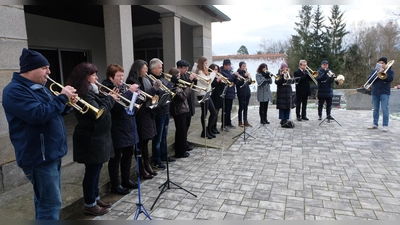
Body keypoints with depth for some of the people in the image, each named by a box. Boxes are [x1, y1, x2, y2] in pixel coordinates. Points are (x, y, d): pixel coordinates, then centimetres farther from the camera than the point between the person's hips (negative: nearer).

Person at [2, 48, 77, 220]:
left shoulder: (39, 87, 14)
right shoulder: (15, 90, -16)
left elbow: (52, 112, 21)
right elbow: (38, 114, -30)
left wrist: (66, 104, 2)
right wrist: (62, 97, -20)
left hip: (51, 153, 10)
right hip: (39, 156, -10)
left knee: (45, 200, 22)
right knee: (51, 203, -5)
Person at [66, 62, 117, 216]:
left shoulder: (90, 92, 12)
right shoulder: (84, 95, -20)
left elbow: (100, 107, 15)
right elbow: (99, 113, -25)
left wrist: (108, 98, 2)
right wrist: (110, 99, -14)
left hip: (96, 136, 10)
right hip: (91, 139, -10)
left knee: (96, 169, 18)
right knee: (92, 171, 1)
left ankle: (96, 198, 32)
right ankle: (90, 205, 16)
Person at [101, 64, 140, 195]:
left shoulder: (123, 87, 11)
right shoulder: (106, 89, -12)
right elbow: (116, 106, -27)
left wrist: (136, 93, -6)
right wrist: (129, 92, -26)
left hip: (128, 126, 8)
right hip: (117, 128, -8)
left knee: (128, 154, 16)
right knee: (116, 157, 3)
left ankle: (126, 180, 32)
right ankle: (115, 185, 16)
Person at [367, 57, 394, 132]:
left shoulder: (389, 71, 6)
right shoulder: (374, 71, 14)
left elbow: (390, 79, -11)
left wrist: (383, 73, -16)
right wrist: (377, 73, -13)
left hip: (384, 93, -3)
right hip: (375, 92, 4)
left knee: (385, 109, -7)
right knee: (375, 109, 8)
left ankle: (385, 125, -5)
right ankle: (375, 124, 14)